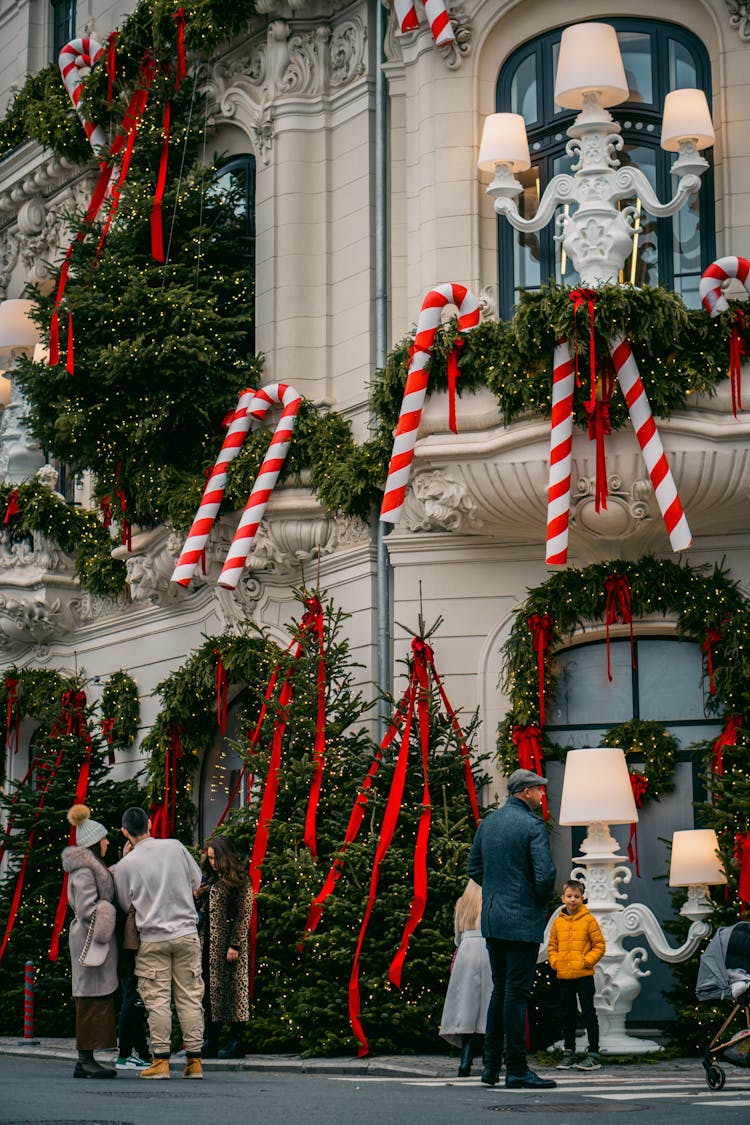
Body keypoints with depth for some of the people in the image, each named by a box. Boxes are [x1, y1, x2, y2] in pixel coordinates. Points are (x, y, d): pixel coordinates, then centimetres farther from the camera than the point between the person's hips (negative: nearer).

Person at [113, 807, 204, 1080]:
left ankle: (161, 1060, 1)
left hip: (152, 940, -2)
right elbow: (196, 879, 12)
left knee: (157, 1000, 2)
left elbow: (124, 904, 9)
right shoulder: (175, 847, -1)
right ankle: (194, 1060, 7)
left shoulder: (126, 865, -6)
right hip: (186, 934, 2)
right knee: (190, 998, 6)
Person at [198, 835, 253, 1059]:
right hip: (210, 945, 8)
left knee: (232, 991, -4)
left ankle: (236, 1043, 0)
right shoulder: (212, 880, 17)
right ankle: (211, 1043, 13)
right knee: (210, 992, 8)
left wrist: (235, 945, -16)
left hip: (228, 946, -8)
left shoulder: (240, 881, -7)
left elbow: (243, 915, -11)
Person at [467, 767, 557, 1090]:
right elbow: (545, 875, -18)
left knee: (500, 990, 16)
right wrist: (541, 898, 1)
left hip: (491, 918, 7)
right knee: (517, 993, -5)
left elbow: (474, 867, 16)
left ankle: (491, 1066, 17)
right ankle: (516, 1071, -3)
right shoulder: (532, 825, -12)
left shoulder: (488, 822, 10)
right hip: (523, 920, -7)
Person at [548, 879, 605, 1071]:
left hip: (584, 975, -4)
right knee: (567, 1015, 11)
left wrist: (586, 962, -11)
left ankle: (593, 1054, -2)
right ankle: (569, 1052, 20)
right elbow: (552, 946, 15)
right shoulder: (558, 922, 7)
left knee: (588, 1014, -4)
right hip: (563, 976, 4)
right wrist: (555, 962, 0)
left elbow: (599, 946, -2)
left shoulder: (588, 920, -3)